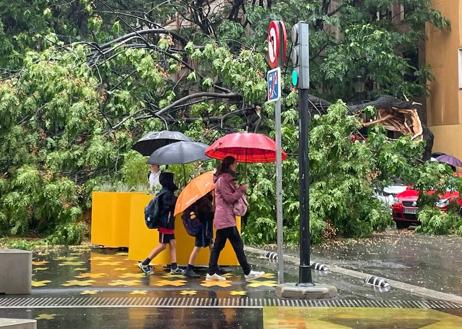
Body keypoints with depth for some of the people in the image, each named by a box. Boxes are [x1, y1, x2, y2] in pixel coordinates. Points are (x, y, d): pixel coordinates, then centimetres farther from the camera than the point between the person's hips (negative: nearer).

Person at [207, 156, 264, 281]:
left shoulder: (226, 179, 19)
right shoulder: (222, 180, -12)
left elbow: (232, 196, 22)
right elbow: (229, 198, -16)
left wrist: (239, 189, 6)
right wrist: (241, 190, -8)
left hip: (222, 218, 10)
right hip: (225, 218, -10)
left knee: (218, 245, 8)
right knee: (238, 244, -7)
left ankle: (211, 273, 10)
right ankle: (247, 272, -4)